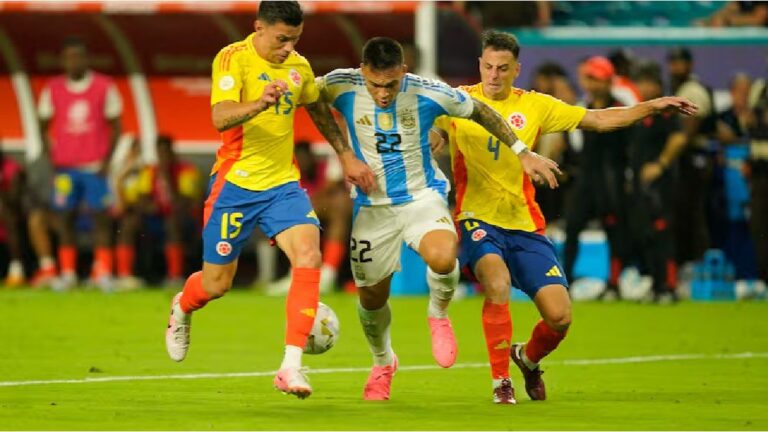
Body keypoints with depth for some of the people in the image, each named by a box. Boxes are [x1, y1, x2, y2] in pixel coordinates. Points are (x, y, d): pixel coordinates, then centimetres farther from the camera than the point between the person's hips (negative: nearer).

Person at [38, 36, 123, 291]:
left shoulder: (104, 87, 0)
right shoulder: (53, 89, 4)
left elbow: (115, 126, 5)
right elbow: (44, 127, 12)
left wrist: (106, 160, -5)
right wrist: (53, 161, 1)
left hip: (95, 166, -2)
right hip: (65, 167, 2)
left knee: (101, 217, -6)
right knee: (64, 218, 0)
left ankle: (103, 272, -3)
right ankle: (67, 273, 8)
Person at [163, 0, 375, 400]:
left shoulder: (298, 66, 6)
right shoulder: (233, 59, -13)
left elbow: (320, 112, 25)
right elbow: (220, 118, -28)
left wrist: (347, 156, 24)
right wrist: (260, 104, -45)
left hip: (283, 184, 4)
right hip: (235, 184, -4)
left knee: (308, 255, -21)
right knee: (217, 283, 5)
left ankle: (291, 367, -22)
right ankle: (181, 309, 44)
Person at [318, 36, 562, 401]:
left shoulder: (428, 93, -17)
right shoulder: (342, 87, -17)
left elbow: (479, 111, 1)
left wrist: (523, 153, 5)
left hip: (422, 196, -2)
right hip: (372, 205, 2)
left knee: (443, 258, -32)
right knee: (371, 296, 9)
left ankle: (438, 315, 2)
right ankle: (383, 363, 42)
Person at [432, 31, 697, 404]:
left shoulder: (534, 106, 7)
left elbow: (599, 120, 13)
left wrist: (652, 106, 6)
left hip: (525, 225, 3)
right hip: (477, 219, -3)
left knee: (559, 316, -6)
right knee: (497, 283, -33)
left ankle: (528, 358, 30)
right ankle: (501, 381, -16)